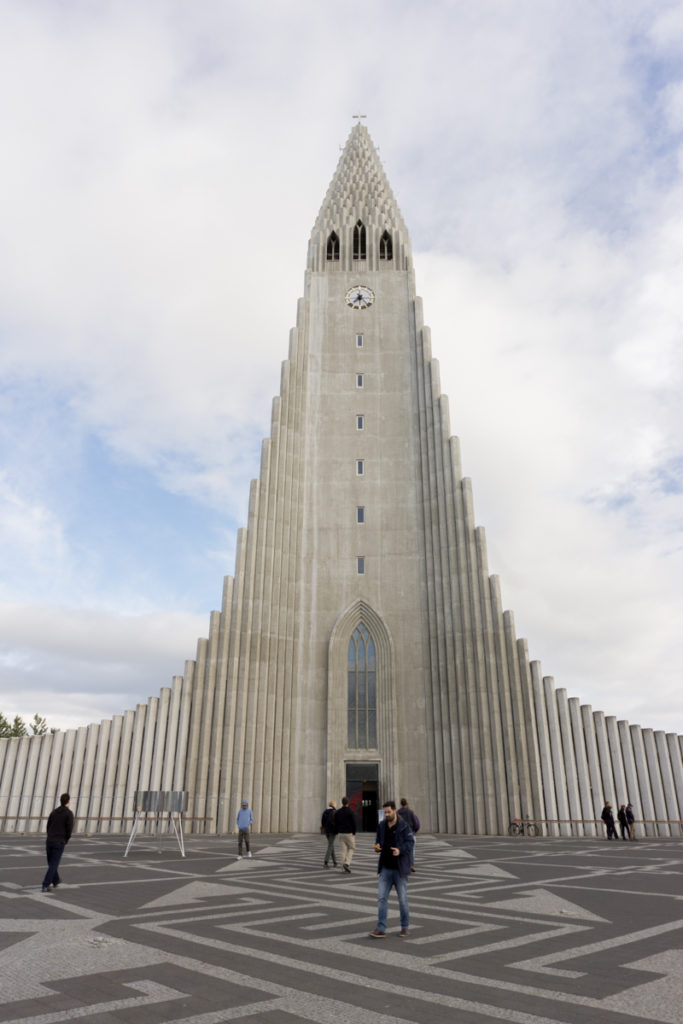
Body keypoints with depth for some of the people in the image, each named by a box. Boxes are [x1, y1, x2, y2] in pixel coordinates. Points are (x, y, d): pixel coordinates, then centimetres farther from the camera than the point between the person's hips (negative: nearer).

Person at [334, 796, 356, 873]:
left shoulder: (337, 812, 4)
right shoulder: (350, 812, -10)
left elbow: (335, 824, 7)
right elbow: (354, 823, -11)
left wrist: (338, 832, 14)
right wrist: (354, 833, 1)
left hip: (341, 833, 4)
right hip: (349, 833, -4)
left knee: (343, 850, 9)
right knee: (351, 848, 9)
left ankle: (344, 868, 8)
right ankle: (347, 863, -10)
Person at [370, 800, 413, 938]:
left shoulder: (404, 826, -10)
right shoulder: (381, 825, 5)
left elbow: (409, 843, -14)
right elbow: (378, 840, 14)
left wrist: (400, 850, -32)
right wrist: (377, 846, -8)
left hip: (400, 869, -4)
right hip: (385, 868, 4)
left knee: (402, 898, 7)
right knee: (381, 897, -1)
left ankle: (405, 927, 25)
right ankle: (381, 929, 5)